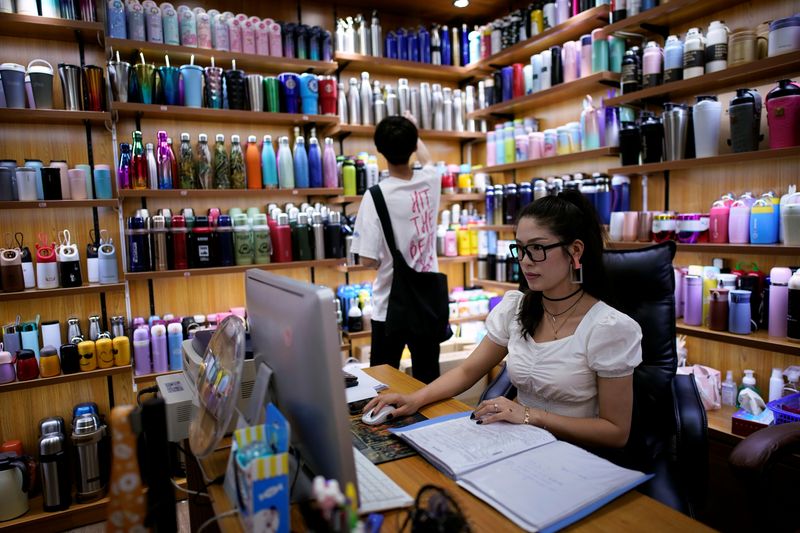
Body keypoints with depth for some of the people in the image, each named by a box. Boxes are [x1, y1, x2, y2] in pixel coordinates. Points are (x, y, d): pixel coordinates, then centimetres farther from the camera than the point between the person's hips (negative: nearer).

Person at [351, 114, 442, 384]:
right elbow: (426, 159, 24)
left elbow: (367, 259, -16)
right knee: (428, 379, 14)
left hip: (391, 306, -4)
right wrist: (412, 131, 42)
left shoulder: (377, 195, -16)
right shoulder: (430, 181, -2)